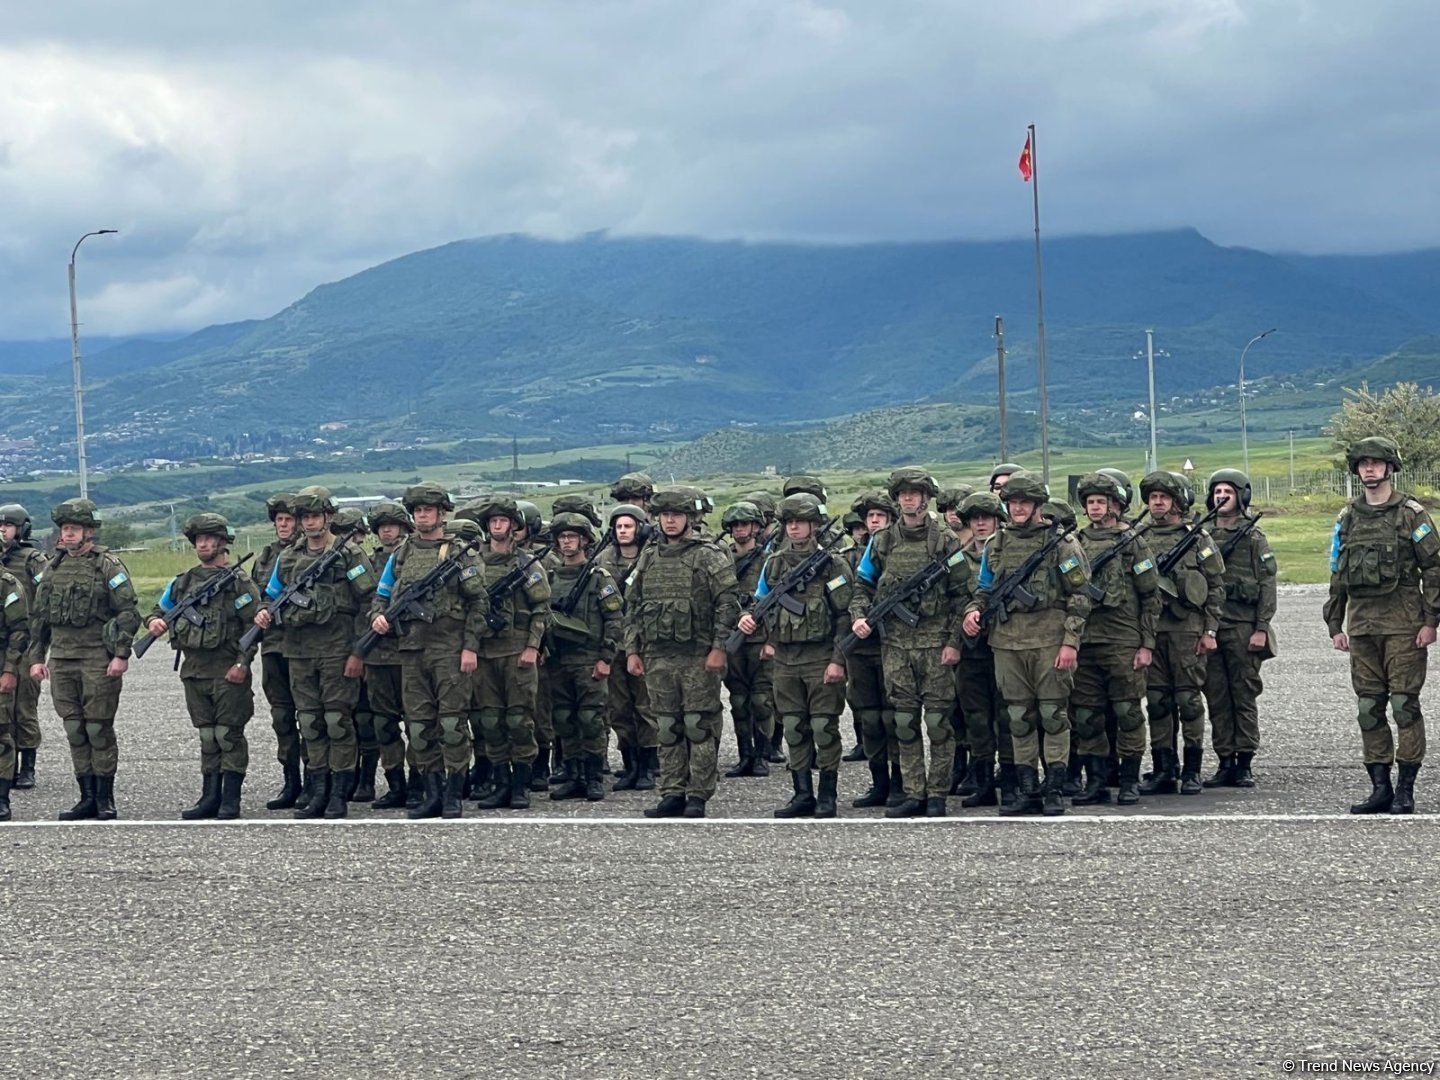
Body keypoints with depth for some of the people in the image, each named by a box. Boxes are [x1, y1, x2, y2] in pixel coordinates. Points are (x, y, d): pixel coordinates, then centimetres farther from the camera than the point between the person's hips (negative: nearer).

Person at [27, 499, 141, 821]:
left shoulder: (109, 565, -4)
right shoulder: (54, 567, 12)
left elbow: (128, 613, -8)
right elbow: (39, 617, 17)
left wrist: (121, 654, -14)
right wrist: (36, 657, 12)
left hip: (98, 660, -5)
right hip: (61, 659, 6)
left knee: (99, 729, -2)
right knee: (75, 731, 7)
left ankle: (105, 799, 5)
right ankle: (88, 797, 13)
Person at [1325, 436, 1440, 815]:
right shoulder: (1348, 518, 12)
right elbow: (1337, 574, 16)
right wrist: (1334, 624, 12)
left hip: (1403, 623, -5)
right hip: (1361, 624, 5)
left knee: (1405, 704, -5)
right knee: (1368, 708, 5)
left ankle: (1405, 789, 0)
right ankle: (1380, 787, 11)